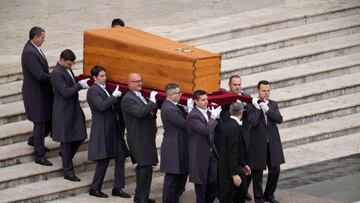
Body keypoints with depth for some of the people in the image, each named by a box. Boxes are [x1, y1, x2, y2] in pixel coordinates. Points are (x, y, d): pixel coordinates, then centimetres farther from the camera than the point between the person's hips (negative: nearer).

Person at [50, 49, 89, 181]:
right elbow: (66, 92, -26)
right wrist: (80, 85, -23)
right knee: (66, 141, 0)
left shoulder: (66, 69, 8)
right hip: (64, 112, -9)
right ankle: (68, 172, 8)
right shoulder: (56, 74, -21)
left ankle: (66, 156, 38)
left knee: (80, 136, 12)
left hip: (74, 108, 9)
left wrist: (82, 84, 6)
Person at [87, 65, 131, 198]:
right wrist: (114, 96, -21)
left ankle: (118, 188, 11)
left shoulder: (104, 89, 16)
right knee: (103, 160, -5)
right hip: (102, 131, -9)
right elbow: (101, 106, -26)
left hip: (113, 129, 9)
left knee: (120, 158, 5)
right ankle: (94, 189, 8)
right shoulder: (93, 91, -12)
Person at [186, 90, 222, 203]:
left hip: (211, 153, 7)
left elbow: (213, 129, 20)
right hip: (200, 154, -7)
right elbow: (206, 130, -27)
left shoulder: (207, 113, 9)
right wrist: (213, 117, -17)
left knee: (214, 180, 3)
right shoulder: (193, 116, -17)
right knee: (201, 183, 4)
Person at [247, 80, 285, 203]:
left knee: (275, 170, 7)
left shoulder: (273, 105, 7)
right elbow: (253, 122, -20)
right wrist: (257, 108, -19)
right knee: (257, 172, 6)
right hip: (258, 144, -4)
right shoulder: (252, 106, -7)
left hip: (273, 143, 4)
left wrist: (266, 109, -17)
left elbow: (279, 119, -9)